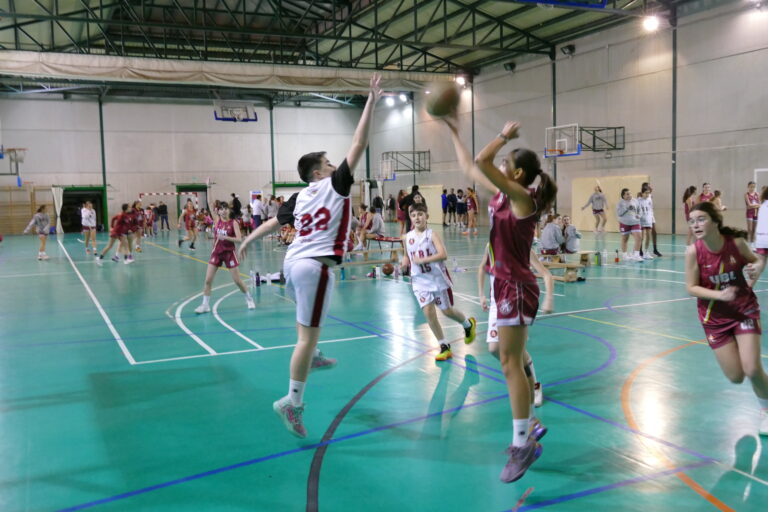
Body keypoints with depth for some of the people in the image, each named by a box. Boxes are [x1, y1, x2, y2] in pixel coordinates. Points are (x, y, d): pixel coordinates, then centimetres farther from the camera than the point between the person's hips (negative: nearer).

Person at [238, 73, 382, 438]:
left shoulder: (299, 198, 12)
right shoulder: (335, 185, -4)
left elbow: (273, 222, 25)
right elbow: (359, 145, -7)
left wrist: (248, 240, 41)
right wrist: (371, 102, -4)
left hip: (292, 263, 8)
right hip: (315, 267, -8)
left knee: (307, 315, 35)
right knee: (308, 335, -5)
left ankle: (311, 358, 49)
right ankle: (293, 402, -4)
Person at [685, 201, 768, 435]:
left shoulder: (736, 242, -17)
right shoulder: (693, 251, -19)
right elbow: (692, 288, -13)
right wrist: (718, 295, -28)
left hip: (745, 310, 0)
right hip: (715, 317, 0)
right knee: (735, 377, 3)